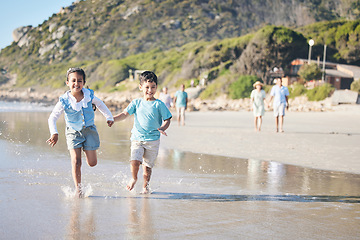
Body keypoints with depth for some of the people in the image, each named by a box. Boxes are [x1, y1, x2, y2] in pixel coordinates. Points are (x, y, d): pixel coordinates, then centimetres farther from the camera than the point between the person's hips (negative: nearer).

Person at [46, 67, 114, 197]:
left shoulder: (89, 95, -10)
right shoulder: (64, 101, -17)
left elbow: (100, 104, 13)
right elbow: (52, 118, -11)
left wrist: (109, 117, 19)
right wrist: (54, 133, -24)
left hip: (89, 129, 2)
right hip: (73, 132, -2)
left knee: (92, 163, 2)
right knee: (76, 162, -13)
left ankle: (87, 150, 38)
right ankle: (78, 189, 0)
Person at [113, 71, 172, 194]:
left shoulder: (159, 105, 1)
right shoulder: (136, 103, 7)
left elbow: (167, 120, 2)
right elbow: (125, 114, 4)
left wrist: (162, 128, -19)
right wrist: (111, 119, -11)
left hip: (153, 140, -1)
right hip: (137, 138, 1)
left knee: (147, 165, 4)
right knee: (134, 161, -16)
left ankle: (145, 185, 27)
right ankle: (134, 179, 13)